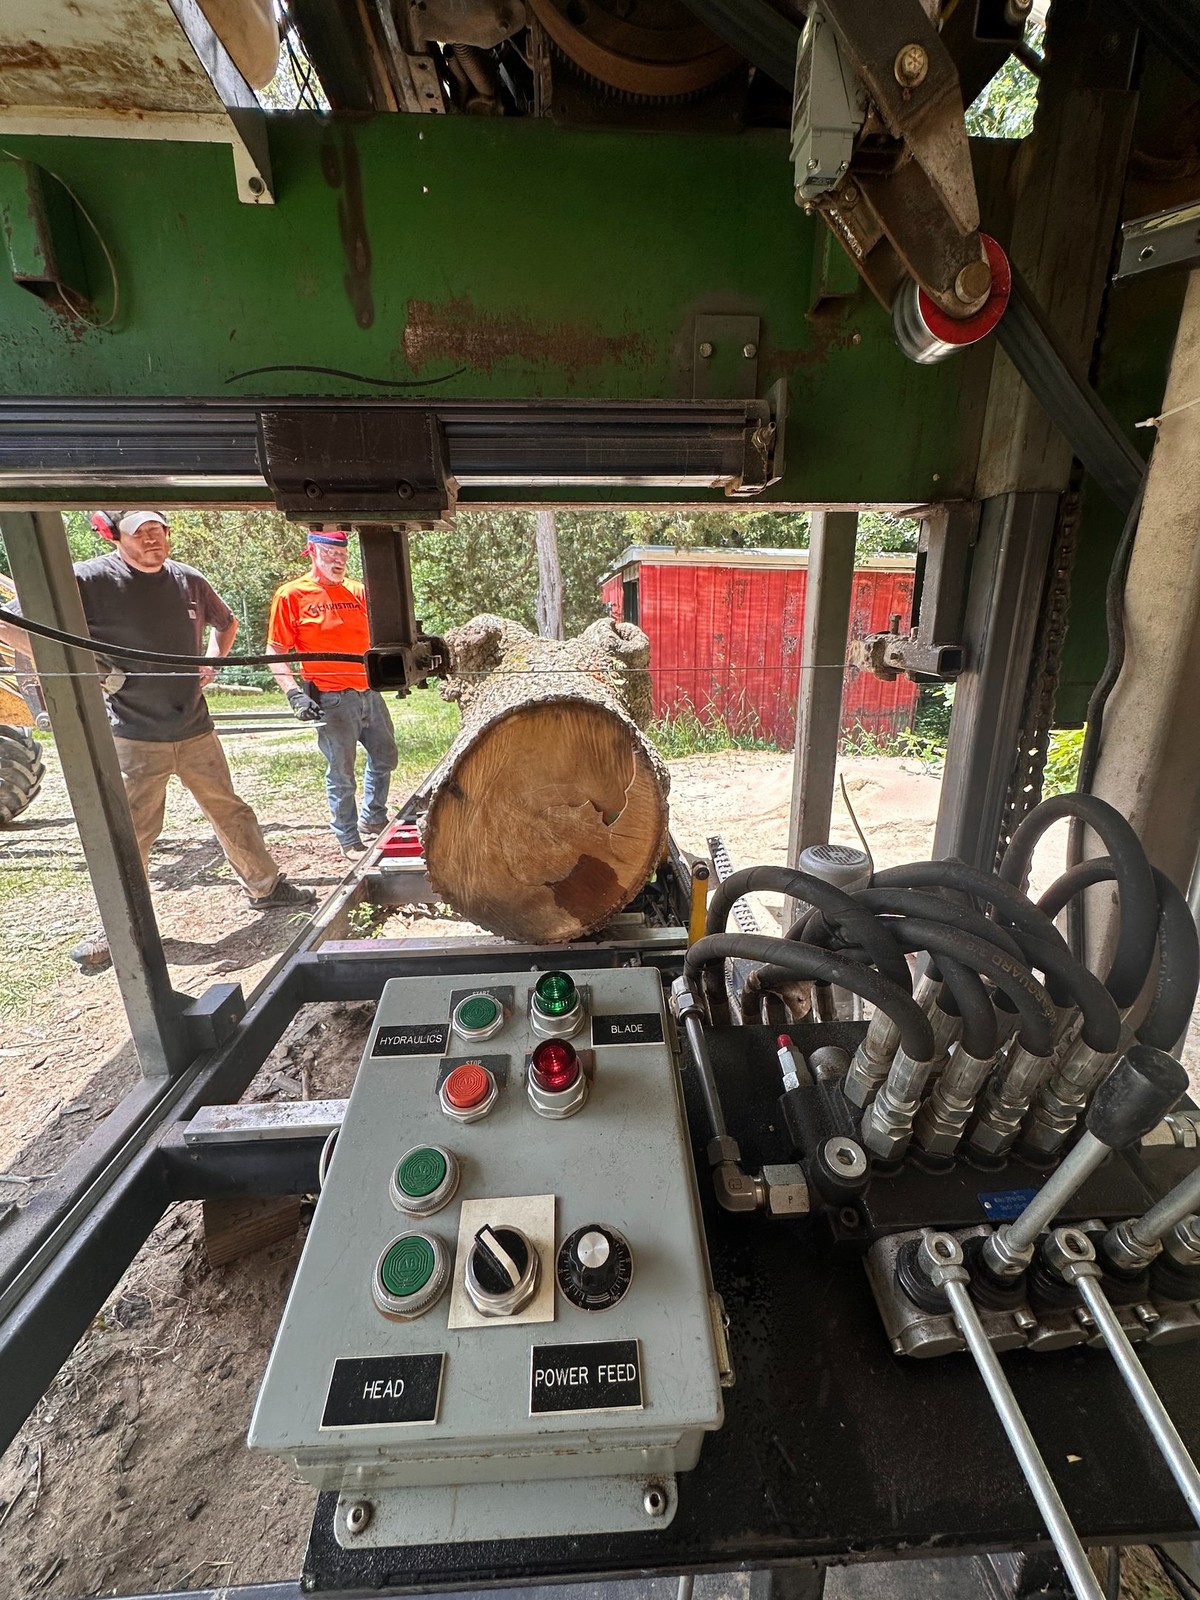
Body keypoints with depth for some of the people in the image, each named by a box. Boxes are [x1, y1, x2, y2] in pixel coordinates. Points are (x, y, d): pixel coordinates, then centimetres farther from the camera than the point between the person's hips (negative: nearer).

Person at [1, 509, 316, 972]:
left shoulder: (189, 581, 4)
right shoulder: (89, 580, -10)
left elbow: (226, 622, 22)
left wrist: (213, 660, 7)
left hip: (195, 729, 4)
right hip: (135, 738, -3)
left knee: (230, 812, 12)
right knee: (131, 834, 4)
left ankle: (266, 886, 28)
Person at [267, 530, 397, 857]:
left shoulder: (358, 591, 9)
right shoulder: (291, 594, -4)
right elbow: (275, 653, -5)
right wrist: (295, 695, -16)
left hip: (369, 692, 6)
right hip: (332, 699, -6)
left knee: (384, 757, 17)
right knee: (341, 773, 3)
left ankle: (373, 818, 37)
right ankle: (349, 840, 20)